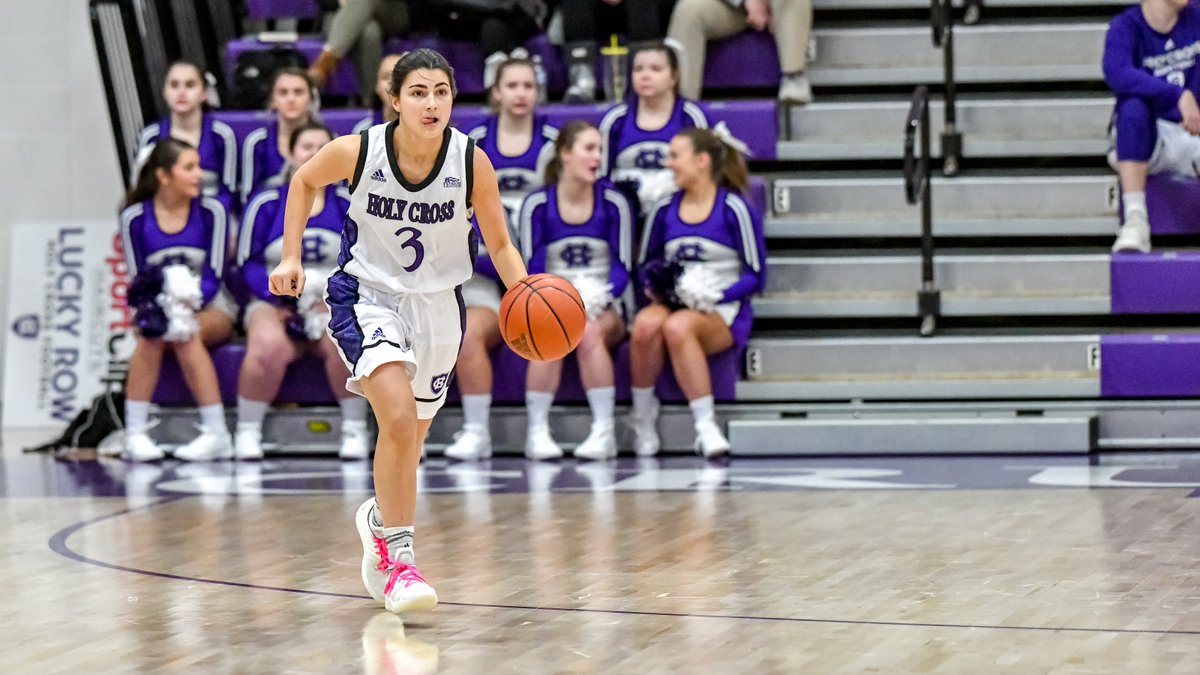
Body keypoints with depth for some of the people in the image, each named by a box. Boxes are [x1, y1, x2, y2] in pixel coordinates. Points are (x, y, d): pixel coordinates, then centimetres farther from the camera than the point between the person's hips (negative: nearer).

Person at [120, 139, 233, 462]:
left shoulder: (211, 212, -5)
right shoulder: (134, 218, -3)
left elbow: (214, 275, -10)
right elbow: (138, 279, -3)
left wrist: (189, 305, -29)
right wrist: (160, 307, -25)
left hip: (208, 309, -1)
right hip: (157, 304, 1)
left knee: (187, 335, -32)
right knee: (151, 333, -31)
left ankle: (216, 433, -29)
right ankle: (135, 434, -27)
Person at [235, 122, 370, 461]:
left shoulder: (347, 205, 11)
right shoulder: (266, 204, 8)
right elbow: (249, 264, 4)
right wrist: (279, 295, -13)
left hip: (335, 305, 1)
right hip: (275, 303, -1)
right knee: (268, 345, -35)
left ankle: (355, 430, -17)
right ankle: (247, 432, -17)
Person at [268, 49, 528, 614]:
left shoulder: (472, 162, -16)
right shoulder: (357, 151, -18)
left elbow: (498, 243, -4)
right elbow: (304, 182, 4)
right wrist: (291, 257, -3)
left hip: (437, 303, 3)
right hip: (367, 295, -3)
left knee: (410, 441, 16)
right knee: (398, 418, -25)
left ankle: (379, 518, 49)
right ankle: (397, 556, -13)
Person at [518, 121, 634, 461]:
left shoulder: (613, 203, 1)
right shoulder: (537, 204, 1)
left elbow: (621, 268, -1)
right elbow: (532, 270, -2)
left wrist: (600, 295, -21)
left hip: (603, 308, 0)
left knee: (589, 332, -34)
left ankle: (604, 432, -29)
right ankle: (537, 432, -26)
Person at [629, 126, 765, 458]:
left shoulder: (734, 209, -3)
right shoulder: (664, 209, 11)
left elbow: (756, 275, -2)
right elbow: (646, 263, 22)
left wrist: (716, 296, -17)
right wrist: (656, 286, -1)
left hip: (722, 313, -4)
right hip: (672, 303, 4)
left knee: (677, 326, -38)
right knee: (646, 322, -33)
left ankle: (705, 425, -33)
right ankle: (642, 415, -14)